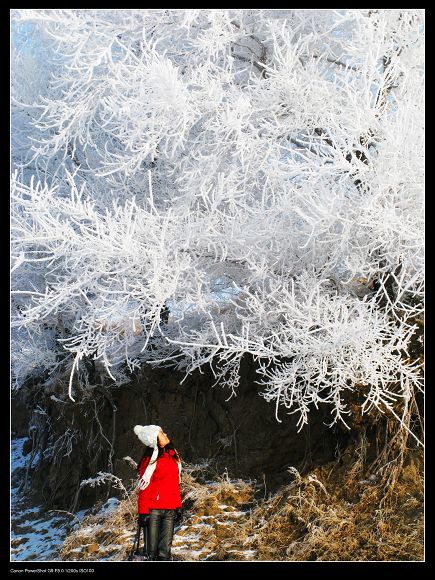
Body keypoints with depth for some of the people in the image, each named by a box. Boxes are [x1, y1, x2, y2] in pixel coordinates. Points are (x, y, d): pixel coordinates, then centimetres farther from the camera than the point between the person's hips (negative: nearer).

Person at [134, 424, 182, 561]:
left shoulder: (173, 455, 9)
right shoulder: (151, 460, -11)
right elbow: (144, 487, -13)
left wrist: (177, 503, 17)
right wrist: (143, 512, -16)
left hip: (170, 508, 6)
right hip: (154, 508, -6)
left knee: (166, 548, 9)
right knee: (153, 546, 2)